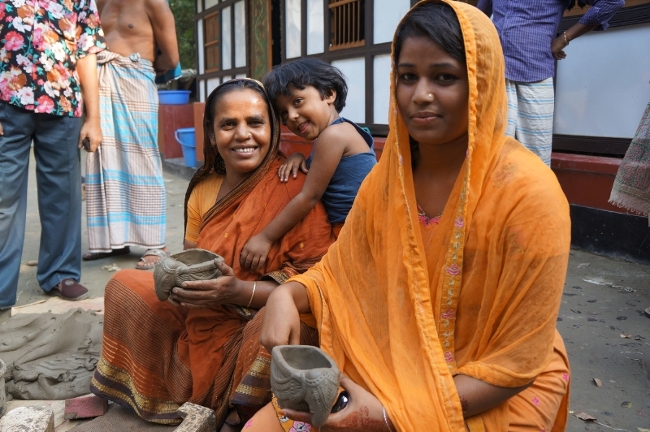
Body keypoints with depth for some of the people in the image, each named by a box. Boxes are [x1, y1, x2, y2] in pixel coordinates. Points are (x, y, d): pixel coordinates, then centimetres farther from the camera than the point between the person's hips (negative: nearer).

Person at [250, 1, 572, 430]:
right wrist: (286, 295, -16)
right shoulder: (387, 177, -4)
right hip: (390, 370, 5)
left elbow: (514, 364, -17)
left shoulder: (527, 193, -20)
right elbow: (339, 272, 6)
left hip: (493, 396, -4)